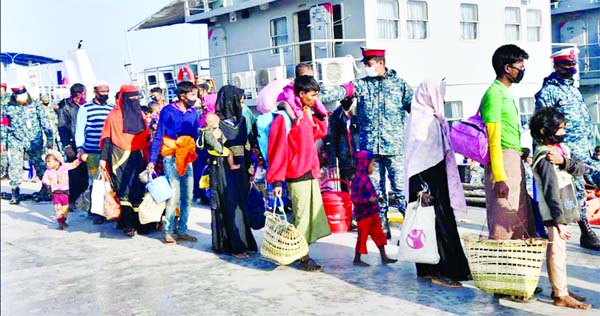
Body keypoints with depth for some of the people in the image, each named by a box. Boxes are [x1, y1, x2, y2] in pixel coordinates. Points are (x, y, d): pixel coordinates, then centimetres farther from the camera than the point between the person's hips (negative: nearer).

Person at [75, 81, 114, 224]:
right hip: (92, 152, -3)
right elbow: (79, 129, 3)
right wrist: (80, 148, -6)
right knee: (94, 181, -1)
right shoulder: (85, 108, 4)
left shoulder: (113, 108, 12)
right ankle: (95, 212, 7)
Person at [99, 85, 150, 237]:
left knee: (138, 190, 2)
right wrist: (103, 159, -11)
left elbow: (146, 138, 14)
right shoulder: (114, 116, -2)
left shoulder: (139, 114, 12)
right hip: (120, 158, -4)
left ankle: (137, 221, 12)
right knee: (124, 191, -9)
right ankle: (128, 224, -9)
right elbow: (106, 139, -4)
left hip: (137, 157, 5)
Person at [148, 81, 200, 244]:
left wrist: (195, 154, 4)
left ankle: (182, 231, 18)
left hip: (187, 158, 5)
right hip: (171, 157, -5)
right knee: (174, 195, -7)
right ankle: (168, 232, 5)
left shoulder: (193, 112, 6)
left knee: (187, 196, 7)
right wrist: (152, 161, -11)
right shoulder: (168, 111, -8)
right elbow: (158, 136, -7)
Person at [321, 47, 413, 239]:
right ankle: (382, 228, 19)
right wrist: (319, 98, -23)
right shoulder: (361, 84, 9)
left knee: (400, 188, -5)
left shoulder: (399, 84, 7)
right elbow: (341, 91, -7)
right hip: (370, 148, 3)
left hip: (395, 147, -2)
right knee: (376, 190, 9)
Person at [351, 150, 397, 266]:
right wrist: (369, 199, -32)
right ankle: (357, 259, 16)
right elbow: (354, 198, -26)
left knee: (378, 234, 13)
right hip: (364, 214, -9)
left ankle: (384, 257, 22)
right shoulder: (358, 180, -22)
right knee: (363, 235, 2)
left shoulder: (365, 178, 8)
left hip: (372, 213, 9)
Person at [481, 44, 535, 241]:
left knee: (522, 223, 14)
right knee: (504, 224, -6)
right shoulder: (494, 94, -12)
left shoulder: (506, 94, 18)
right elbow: (493, 140, -18)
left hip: (515, 162, 10)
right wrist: (499, 177, -22)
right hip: (502, 162, -10)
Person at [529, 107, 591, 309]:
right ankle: (561, 296, 2)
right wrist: (560, 221, -24)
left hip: (564, 209, 10)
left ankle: (559, 289, 27)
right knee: (557, 251, -5)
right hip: (556, 212, -10)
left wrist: (564, 161, -19)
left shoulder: (560, 149, 9)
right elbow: (552, 192, -24)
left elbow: (580, 169, 0)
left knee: (559, 250, 16)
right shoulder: (545, 159, -20)